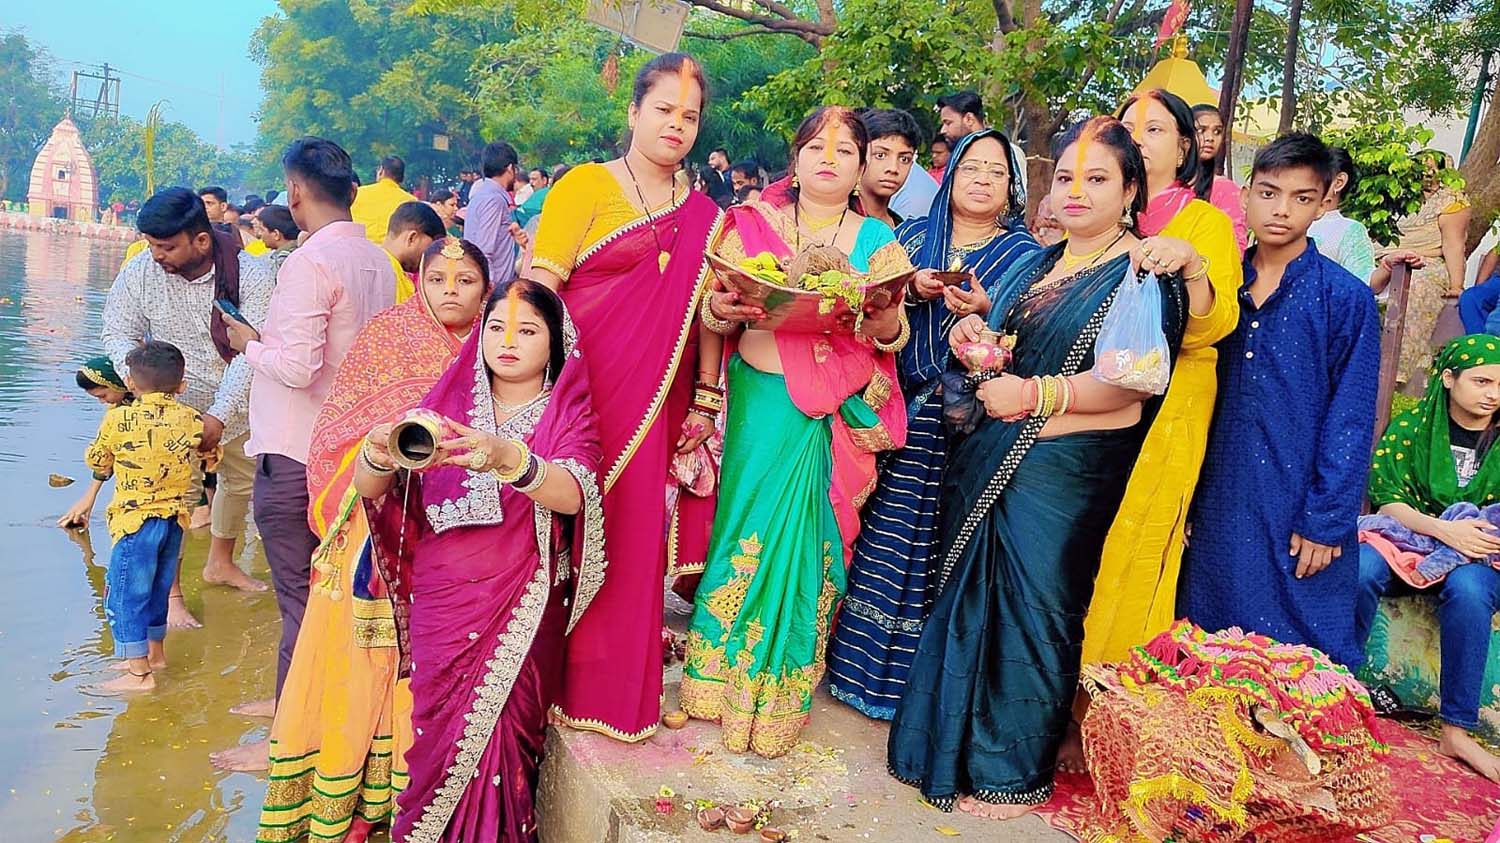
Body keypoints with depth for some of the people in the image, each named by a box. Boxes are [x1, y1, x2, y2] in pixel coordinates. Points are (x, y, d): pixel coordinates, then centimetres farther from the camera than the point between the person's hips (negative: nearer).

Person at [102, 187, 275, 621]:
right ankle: (169, 591, 4)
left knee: (242, 480, 17)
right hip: (175, 402, -2)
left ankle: (220, 563, 41)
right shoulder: (140, 271, -17)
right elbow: (118, 333, -6)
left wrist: (220, 416, -32)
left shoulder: (252, 273, -24)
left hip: (237, 402, 2)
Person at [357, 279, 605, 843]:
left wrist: (505, 457, -37)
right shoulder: (447, 403, 6)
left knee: (498, 735, -6)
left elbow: (573, 494, -19)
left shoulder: (568, 413, 1)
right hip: (438, 603, 2)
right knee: (439, 729, 1)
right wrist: (380, 454, -25)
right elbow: (367, 488, -2)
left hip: (522, 608, -2)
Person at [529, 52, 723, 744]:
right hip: (584, 388, -3)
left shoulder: (702, 215, 12)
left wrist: (706, 398, 7)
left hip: (655, 403, 4)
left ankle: (618, 686, 24)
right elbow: (538, 286, -6)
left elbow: (706, 313, 13)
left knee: (635, 531, 8)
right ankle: (565, 680, 17)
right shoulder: (586, 185, 0)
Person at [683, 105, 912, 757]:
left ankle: (778, 692, 19)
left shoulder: (878, 241, 9)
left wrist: (887, 325, -18)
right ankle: (722, 670, 20)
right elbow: (715, 316, 5)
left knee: (813, 539, 2)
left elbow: (894, 336, 5)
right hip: (764, 402, 0)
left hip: (840, 414, 1)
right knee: (752, 525, -1)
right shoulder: (752, 225, 7)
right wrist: (721, 310, -18)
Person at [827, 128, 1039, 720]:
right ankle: (857, 660, 20)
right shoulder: (911, 236, 13)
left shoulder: (1024, 255, 5)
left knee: (938, 540, 0)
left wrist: (984, 314, -19)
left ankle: (913, 675, 15)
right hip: (897, 408, 3)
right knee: (882, 533, 4)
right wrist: (913, 291, -9)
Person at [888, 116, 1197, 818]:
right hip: (988, 457, 7)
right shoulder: (1032, 266, 16)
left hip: (1066, 470, -6)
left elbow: (1132, 380, -18)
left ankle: (1013, 773, 18)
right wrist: (974, 343, -1)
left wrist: (1038, 395, -28)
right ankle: (955, 743, 27)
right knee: (970, 596, 11)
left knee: (1031, 607, 1)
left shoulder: (1145, 273, -5)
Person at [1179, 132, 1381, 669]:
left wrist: (1326, 522, -10)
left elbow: (1351, 423, -6)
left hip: (1297, 510, -3)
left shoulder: (1347, 298, -5)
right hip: (1217, 505, 4)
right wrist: (1187, 500, 5)